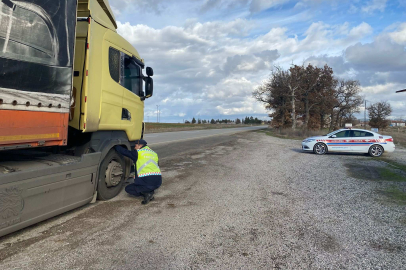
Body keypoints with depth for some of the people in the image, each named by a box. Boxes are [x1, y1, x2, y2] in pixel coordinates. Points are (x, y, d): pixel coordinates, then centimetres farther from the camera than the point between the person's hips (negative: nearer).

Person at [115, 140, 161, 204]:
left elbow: (124, 151, 8)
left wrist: (115, 146, 25)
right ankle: (150, 192, 10)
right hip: (158, 182, 7)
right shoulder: (154, 154, 19)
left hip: (147, 183, -6)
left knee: (128, 189, 19)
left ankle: (146, 193, -4)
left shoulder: (138, 153, 3)